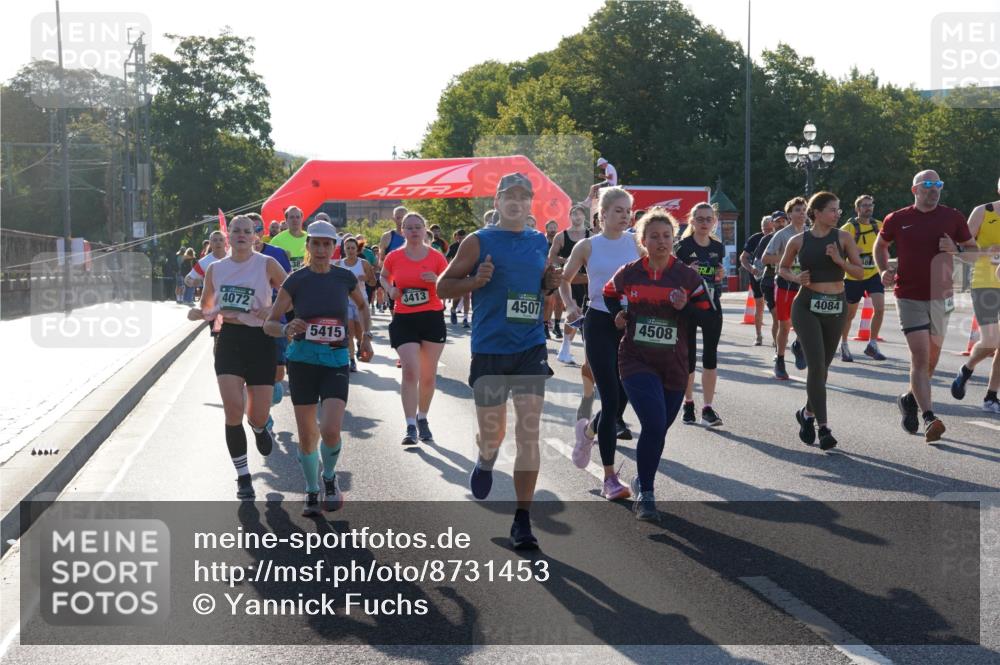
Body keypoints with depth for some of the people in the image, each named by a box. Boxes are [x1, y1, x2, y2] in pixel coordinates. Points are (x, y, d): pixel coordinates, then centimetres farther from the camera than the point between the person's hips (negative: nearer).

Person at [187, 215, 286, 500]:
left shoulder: (267, 265, -2)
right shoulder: (215, 269, 7)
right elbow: (207, 307, 17)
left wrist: (273, 312, -16)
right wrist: (198, 314, -5)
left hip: (260, 340, -2)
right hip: (229, 340, 2)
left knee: (258, 415, 0)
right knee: (233, 409, -12)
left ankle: (259, 428, 42)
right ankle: (243, 477, 2)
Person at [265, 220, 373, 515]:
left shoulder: (345, 277, 1)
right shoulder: (295, 281, -4)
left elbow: (362, 306, 22)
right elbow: (269, 324, -1)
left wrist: (366, 337, 10)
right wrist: (286, 329, -22)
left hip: (336, 362, 0)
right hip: (302, 361, 0)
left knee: (330, 430, -17)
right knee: (306, 435, 4)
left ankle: (330, 479, 14)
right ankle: (312, 492, 26)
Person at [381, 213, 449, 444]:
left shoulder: (436, 257, -2)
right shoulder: (394, 257, 0)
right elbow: (383, 277, 20)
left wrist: (437, 280, -17)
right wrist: (390, 289, -1)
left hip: (432, 319, 1)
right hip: (404, 320, -1)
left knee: (428, 375, 9)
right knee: (410, 372, -13)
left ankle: (422, 419, 30)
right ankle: (410, 427, -10)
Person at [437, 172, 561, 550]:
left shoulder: (539, 242, 10)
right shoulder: (479, 242, -1)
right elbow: (443, 286, 1)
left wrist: (551, 283, 2)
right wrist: (476, 281, -17)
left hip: (531, 349, 2)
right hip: (489, 350, -2)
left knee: (529, 434, -6)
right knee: (492, 437, 7)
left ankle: (522, 521, 1)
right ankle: (486, 459, 45)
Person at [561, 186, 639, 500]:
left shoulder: (635, 242, 4)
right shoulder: (588, 246, 0)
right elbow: (564, 279, 13)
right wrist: (570, 305, -2)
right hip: (600, 324, -3)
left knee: (623, 394, 4)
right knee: (611, 398, -8)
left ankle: (589, 430, 40)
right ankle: (610, 477, -1)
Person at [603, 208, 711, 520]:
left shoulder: (687, 276, 0)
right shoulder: (628, 274, 0)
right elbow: (608, 295, 21)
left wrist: (685, 307, -16)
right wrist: (618, 316, 4)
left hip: (674, 365, 2)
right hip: (636, 361, -2)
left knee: (659, 429, 13)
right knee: (654, 424, -19)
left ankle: (642, 482, 39)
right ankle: (645, 494, -6)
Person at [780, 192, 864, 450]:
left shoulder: (843, 237, 3)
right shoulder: (799, 241, 1)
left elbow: (860, 272, 2)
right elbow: (782, 268, 15)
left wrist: (839, 260, -14)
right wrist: (796, 277, -6)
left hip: (836, 306, 2)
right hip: (807, 305, -2)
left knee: (823, 366, 11)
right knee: (816, 364, -13)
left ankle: (807, 413, 34)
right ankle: (823, 426, -10)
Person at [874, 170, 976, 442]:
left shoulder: (953, 218, 3)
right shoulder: (896, 220, 0)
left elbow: (974, 250, 10)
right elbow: (880, 246, 17)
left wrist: (956, 249, -12)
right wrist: (884, 271, 0)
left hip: (940, 297, 3)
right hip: (909, 297, -3)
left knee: (931, 357, 13)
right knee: (920, 356, -13)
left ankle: (910, 399, 38)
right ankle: (929, 418, -16)